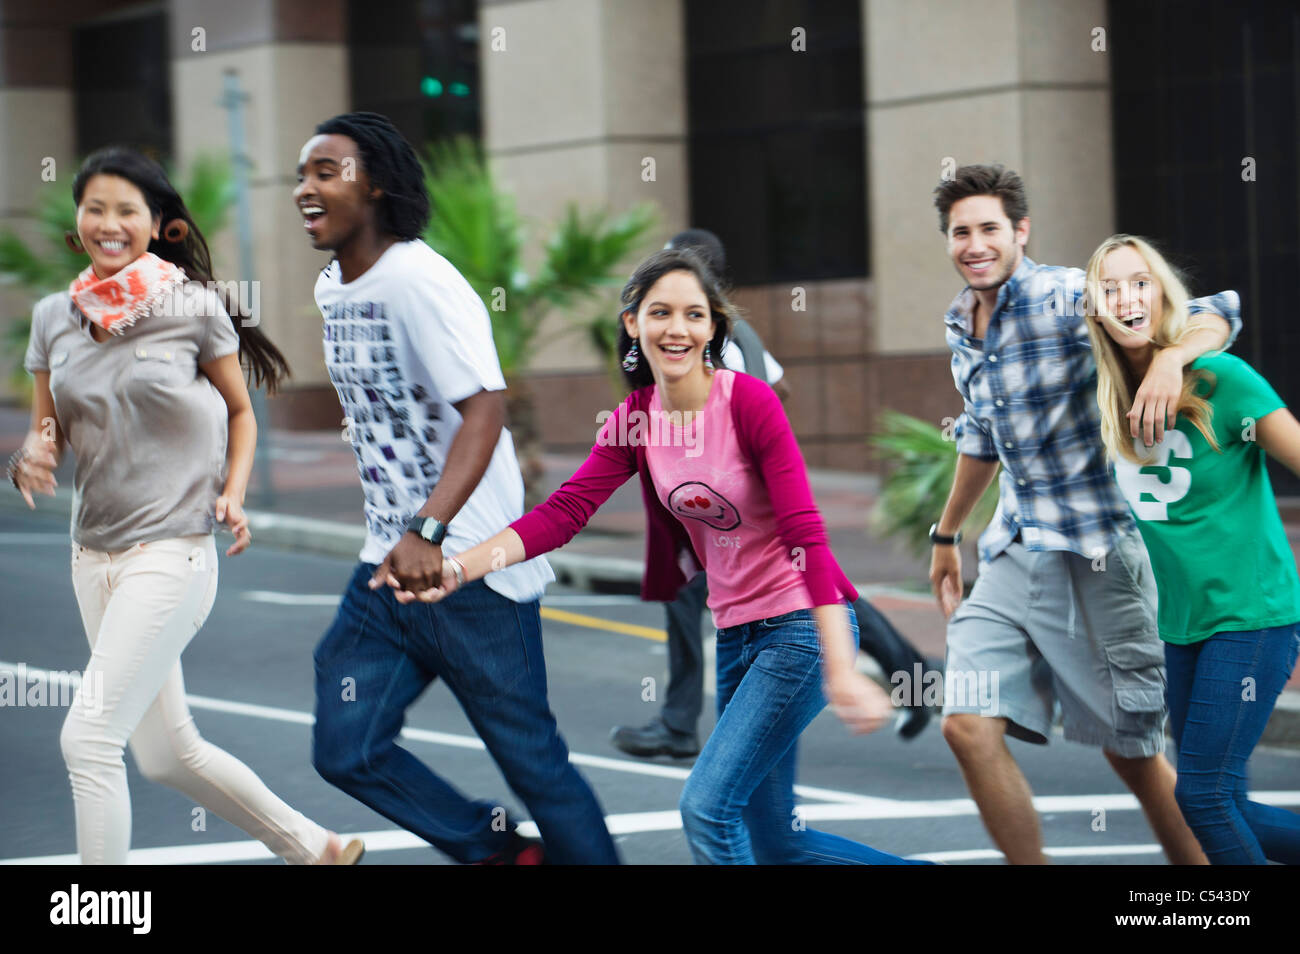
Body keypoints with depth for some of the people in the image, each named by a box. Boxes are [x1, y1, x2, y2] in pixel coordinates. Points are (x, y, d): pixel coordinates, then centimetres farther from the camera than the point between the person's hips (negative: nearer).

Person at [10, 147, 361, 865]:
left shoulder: (194, 308, -5)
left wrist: (233, 492, -8)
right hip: (93, 555, 6)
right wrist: (33, 456, -12)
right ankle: (318, 849, 30)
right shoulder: (54, 317, 6)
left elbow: (240, 409, 7)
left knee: (87, 739, -16)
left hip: (172, 551, -6)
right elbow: (48, 428, 11)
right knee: (169, 755, 13)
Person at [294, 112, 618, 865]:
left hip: (469, 565, -8)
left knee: (533, 759, 0)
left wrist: (428, 533, -38)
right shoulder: (332, 288, 11)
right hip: (388, 565, 8)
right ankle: (500, 850, 15)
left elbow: (485, 408, -27)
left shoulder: (420, 281, -17)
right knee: (346, 751, 0)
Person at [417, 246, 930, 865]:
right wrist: (456, 568, -26)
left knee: (707, 805, -16)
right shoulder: (634, 419, 1)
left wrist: (841, 670, -31)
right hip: (734, 630, 7)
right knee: (776, 844, 14)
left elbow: (805, 535, -22)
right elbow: (562, 513, -9)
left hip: (804, 625, -7)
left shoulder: (750, 402, -17)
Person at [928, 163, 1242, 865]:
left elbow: (1216, 312, -14)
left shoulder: (1067, 297, -11)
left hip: (1095, 551, -6)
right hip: (1011, 551, 6)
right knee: (968, 727, -9)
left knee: (1131, 754, 3)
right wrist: (946, 534, 35)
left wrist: (1168, 359, -35)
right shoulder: (960, 326, 10)